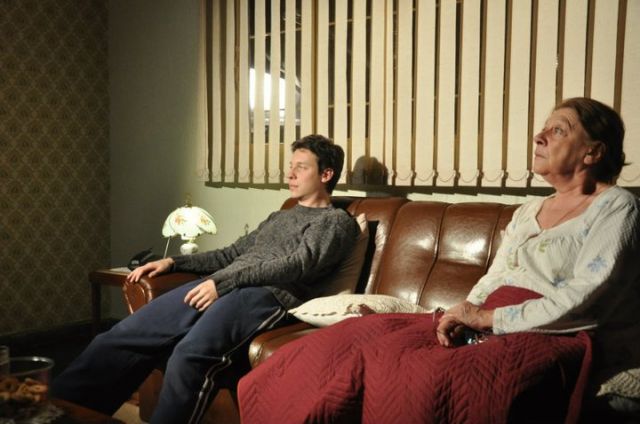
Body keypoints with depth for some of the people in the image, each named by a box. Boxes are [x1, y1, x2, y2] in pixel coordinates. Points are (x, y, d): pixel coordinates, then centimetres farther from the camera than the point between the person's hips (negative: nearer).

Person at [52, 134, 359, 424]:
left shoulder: (337, 221, 8)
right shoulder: (279, 217, 33)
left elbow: (298, 266, -8)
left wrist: (223, 281, -17)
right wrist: (173, 262, 17)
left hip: (270, 295, -7)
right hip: (221, 286, 8)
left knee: (190, 354, -35)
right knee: (121, 337, -10)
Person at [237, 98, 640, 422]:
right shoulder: (527, 212, 22)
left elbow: (581, 300, -13)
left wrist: (487, 317, -12)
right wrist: (464, 314, -3)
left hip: (549, 339, -7)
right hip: (490, 328, 7)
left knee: (422, 378, -33)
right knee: (364, 340, -13)